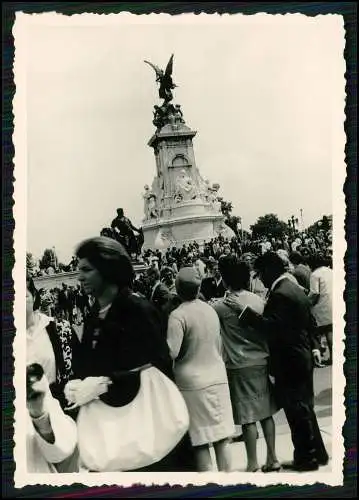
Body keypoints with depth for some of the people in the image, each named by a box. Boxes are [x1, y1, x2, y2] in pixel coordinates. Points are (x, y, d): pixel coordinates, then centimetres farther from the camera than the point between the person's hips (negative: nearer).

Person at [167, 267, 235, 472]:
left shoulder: (178, 315, -14)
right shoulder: (211, 310, 5)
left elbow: (171, 352, -19)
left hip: (193, 382, -6)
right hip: (218, 377, 6)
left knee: (201, 442, 3)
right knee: (221, 437, 12)